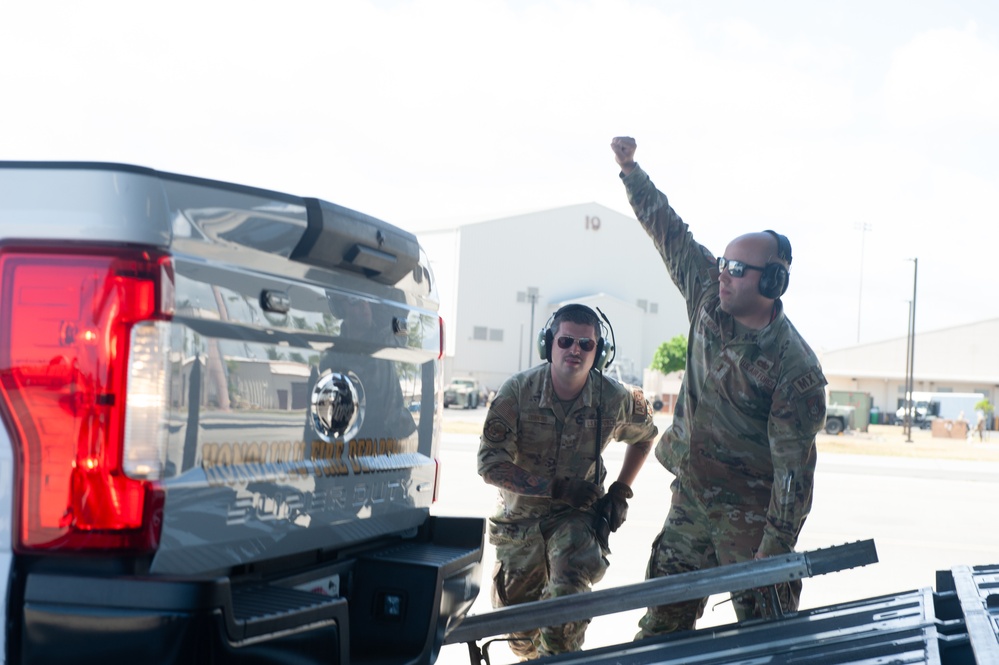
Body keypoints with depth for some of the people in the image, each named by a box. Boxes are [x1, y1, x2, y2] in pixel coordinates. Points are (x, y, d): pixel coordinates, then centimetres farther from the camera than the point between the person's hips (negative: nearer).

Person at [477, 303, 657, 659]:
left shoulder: (615, 399, -14)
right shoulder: (517, 391, -19)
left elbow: (644, 436, 10)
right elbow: (490, 464, -20)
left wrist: (621, 491, -1)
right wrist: (555, 488, -27)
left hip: (577, 514, -1)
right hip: (520, 514, 1)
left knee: (568, 595, -28)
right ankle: (532, 657, 43)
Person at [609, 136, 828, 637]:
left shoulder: (795, 370, -20)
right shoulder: (709, 297, -2)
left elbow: (794, 470, -21)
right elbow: (668, 230, 10)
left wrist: (775, 553, -23)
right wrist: (630, 169, 9)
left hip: (749, 514, -6)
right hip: (689, 497, 7)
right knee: (663, 623, 11)